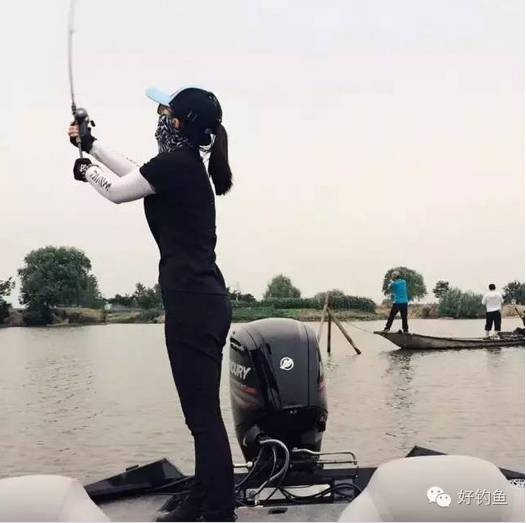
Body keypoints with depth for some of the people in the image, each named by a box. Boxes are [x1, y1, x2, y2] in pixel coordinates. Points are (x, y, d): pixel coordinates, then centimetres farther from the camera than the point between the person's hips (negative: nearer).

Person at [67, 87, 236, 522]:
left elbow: (117, 191, 4)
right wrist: (91, 145, 41)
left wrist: (86, 170, 25)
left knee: (203, 415, -6)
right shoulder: (188, 166, 16)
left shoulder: (174, 164, -11)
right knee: (203, 413, 15)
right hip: (205, 300, 10)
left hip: (191, 302, -10)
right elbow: (137, 175, 32)